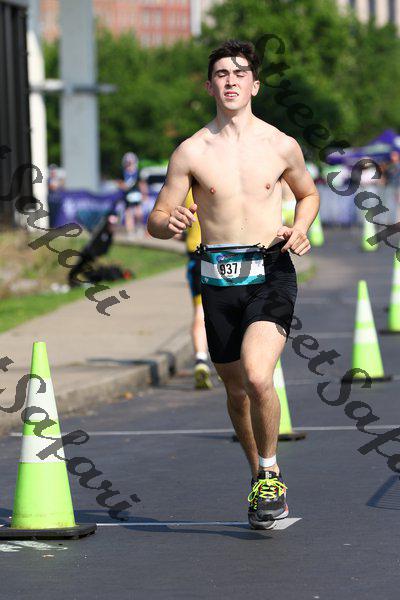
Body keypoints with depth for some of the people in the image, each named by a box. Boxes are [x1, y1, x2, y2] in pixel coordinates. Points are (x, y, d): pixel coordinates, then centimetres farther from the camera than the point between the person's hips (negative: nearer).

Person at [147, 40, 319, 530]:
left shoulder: (282, 146, 2)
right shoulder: (191, 152, 1)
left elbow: (308, 194, 22)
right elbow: (157, 220, 5)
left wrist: (299, 229, 1)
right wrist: (170, 222, -18)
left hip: (270, 275, -2)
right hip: (219, 280, 2)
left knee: (257, 377, -23)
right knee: (236, 389, 11)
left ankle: (269, 472, 0)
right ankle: (260, 476, 35)